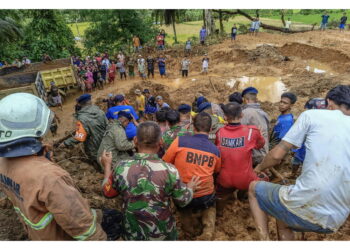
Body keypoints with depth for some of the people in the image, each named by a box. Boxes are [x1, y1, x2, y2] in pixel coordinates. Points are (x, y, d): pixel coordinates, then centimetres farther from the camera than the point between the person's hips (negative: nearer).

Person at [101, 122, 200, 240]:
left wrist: (107, 166, 11)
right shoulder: (169, 170, -26)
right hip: (162, 234, -1)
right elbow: (183, 200, -10)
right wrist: (191, 187, 11)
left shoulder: (121, 168, -21)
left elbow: (108, 192, -1)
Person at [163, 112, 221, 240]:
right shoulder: (215, 150, -6)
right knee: (210, 206, 33)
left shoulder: (180, 141, -16)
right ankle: (208, 230, 10)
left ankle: (187, 223, 15)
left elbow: (165, 163, -5)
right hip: (205, 196, 0)